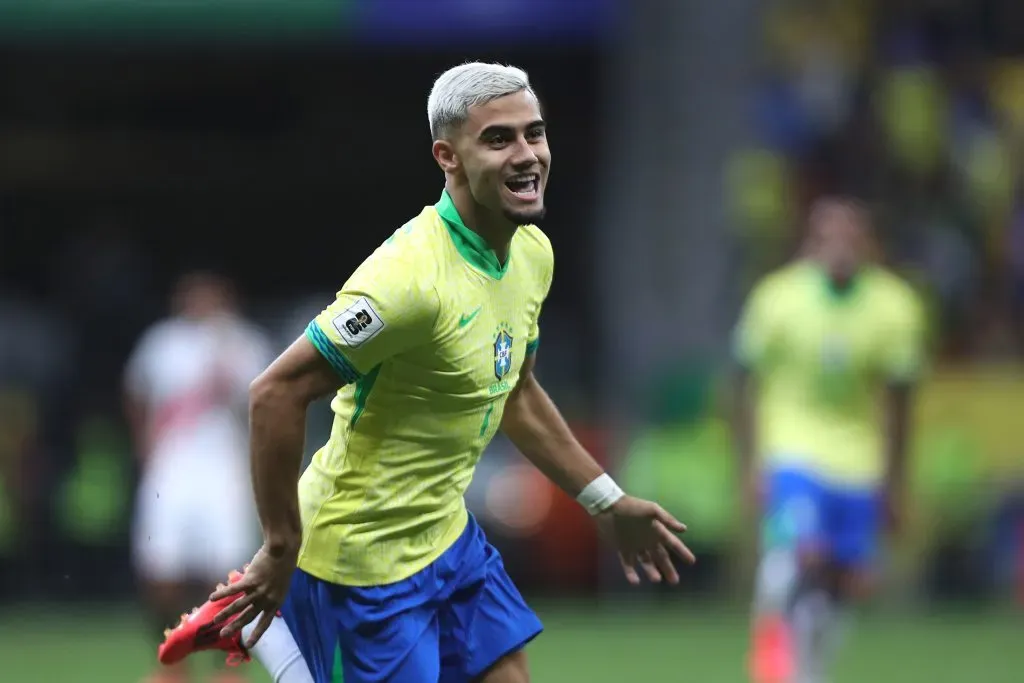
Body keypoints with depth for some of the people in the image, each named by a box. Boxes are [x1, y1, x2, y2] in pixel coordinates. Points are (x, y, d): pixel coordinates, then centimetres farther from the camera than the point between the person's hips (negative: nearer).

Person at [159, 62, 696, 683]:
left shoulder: (533, 254, 2)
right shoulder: (415, 276, -26)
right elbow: (276, 393, -26)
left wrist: (609, 504, 18)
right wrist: (282, 549, -22)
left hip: (446, 533, 8)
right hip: (362, 557, -8)